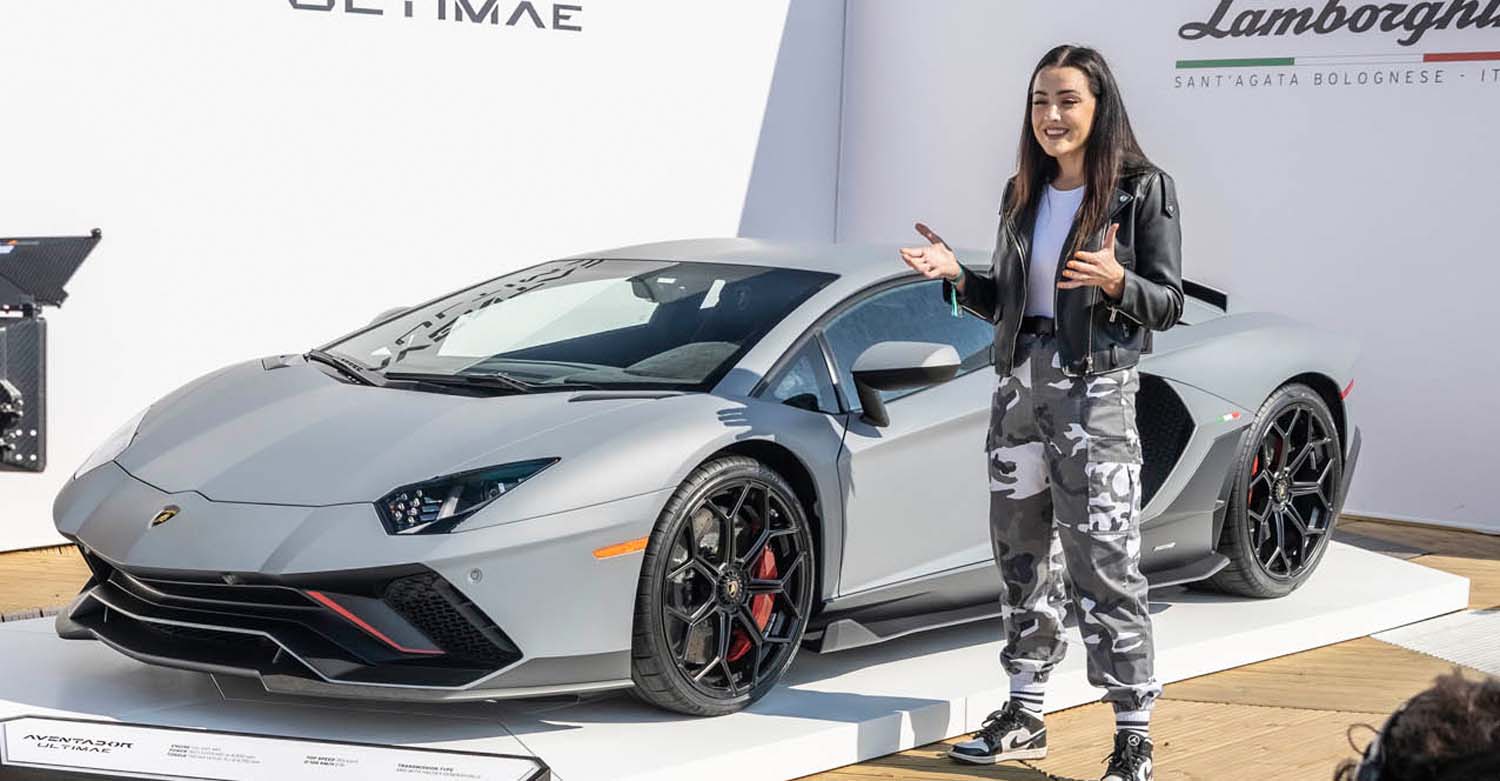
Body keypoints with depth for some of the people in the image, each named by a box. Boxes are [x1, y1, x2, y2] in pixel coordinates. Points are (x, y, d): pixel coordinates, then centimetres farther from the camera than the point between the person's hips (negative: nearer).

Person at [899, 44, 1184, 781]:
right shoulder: (1023, 195, 12)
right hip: (1019, 382, 6)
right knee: (1022, 554, 11)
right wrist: (957, 276, 0)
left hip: (1094, 388, -6)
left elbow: (1168, 303, -6)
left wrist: (1116, 282, -24)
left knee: (1104, 565, -8)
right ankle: (1024, 717, 22)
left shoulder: (1142, 190, -4)